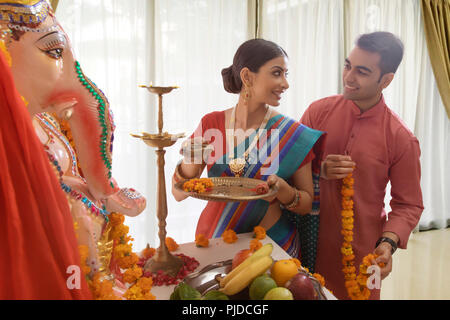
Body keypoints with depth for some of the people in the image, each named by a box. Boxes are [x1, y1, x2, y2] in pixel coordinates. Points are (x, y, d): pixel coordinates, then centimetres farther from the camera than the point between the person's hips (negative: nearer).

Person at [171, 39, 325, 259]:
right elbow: (179, 193, -3)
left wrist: (282, 189, -24)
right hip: (213, 240, 2)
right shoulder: (211, 124, -7)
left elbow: (306, 204, -4)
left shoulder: (292, 133, -11)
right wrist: (190, 162, -23)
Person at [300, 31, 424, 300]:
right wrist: (319, 170, -19)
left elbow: (408, 204, -3)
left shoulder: (401, 139, -11)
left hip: (362, 251, -1)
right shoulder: (319, 111, -6)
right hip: (310, 242, 2)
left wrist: (389, 242, -19)